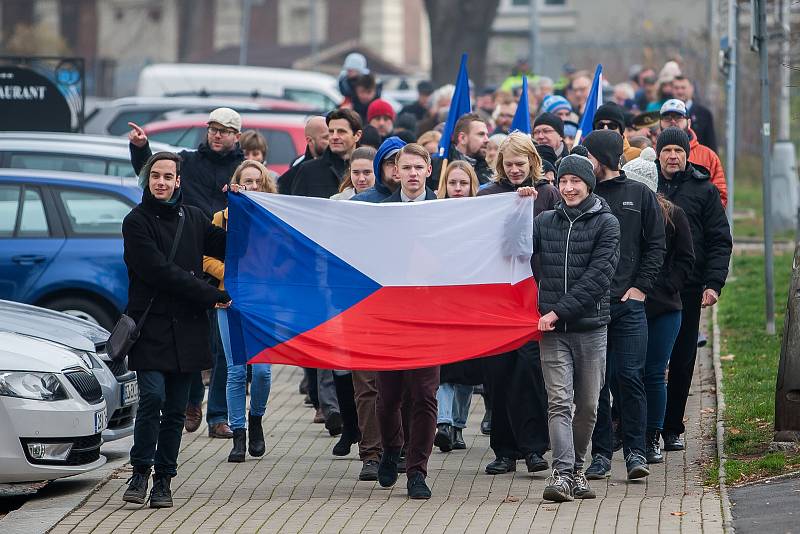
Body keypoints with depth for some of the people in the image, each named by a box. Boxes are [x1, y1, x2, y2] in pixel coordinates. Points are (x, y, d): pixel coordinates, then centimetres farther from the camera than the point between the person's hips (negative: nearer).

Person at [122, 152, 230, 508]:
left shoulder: (193, 218, 13)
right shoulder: (137, 221, -2)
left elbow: (227, 249, 20)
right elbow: (160, 271, -10)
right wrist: (211, 296, -10)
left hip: (187, 328, 4)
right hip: (150, 324, -4)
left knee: (176, 409, 3)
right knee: (153, 397, -16)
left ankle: (163, 480, 9)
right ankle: (140, 472, -2)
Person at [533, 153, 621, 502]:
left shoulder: (606, 223, 0)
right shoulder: (545, 222, 11)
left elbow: (598, 276, -9)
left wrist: (558, 311, -14)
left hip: (591, 326, -1)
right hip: (553, 330, 1)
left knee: (588, 405, 6)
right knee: (559, 402, -10)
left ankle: (576, 468, 21)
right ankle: (562, 473, -16)